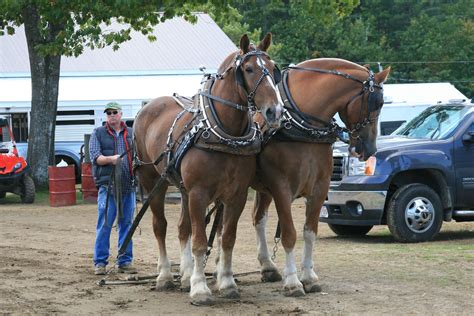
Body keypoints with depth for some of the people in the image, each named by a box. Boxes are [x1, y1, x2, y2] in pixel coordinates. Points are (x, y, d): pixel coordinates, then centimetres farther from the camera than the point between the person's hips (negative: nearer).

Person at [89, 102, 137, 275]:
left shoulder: (131, 134, 15)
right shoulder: (98, 133, 7)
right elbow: (95, 157, -3)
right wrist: (111, 159, -20)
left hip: (128, 184, 3)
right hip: (108, 184, -3)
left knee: (126, 223, 6)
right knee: (105, 224, -5)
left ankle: (125, 261, 13)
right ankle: (100, 262, 0)